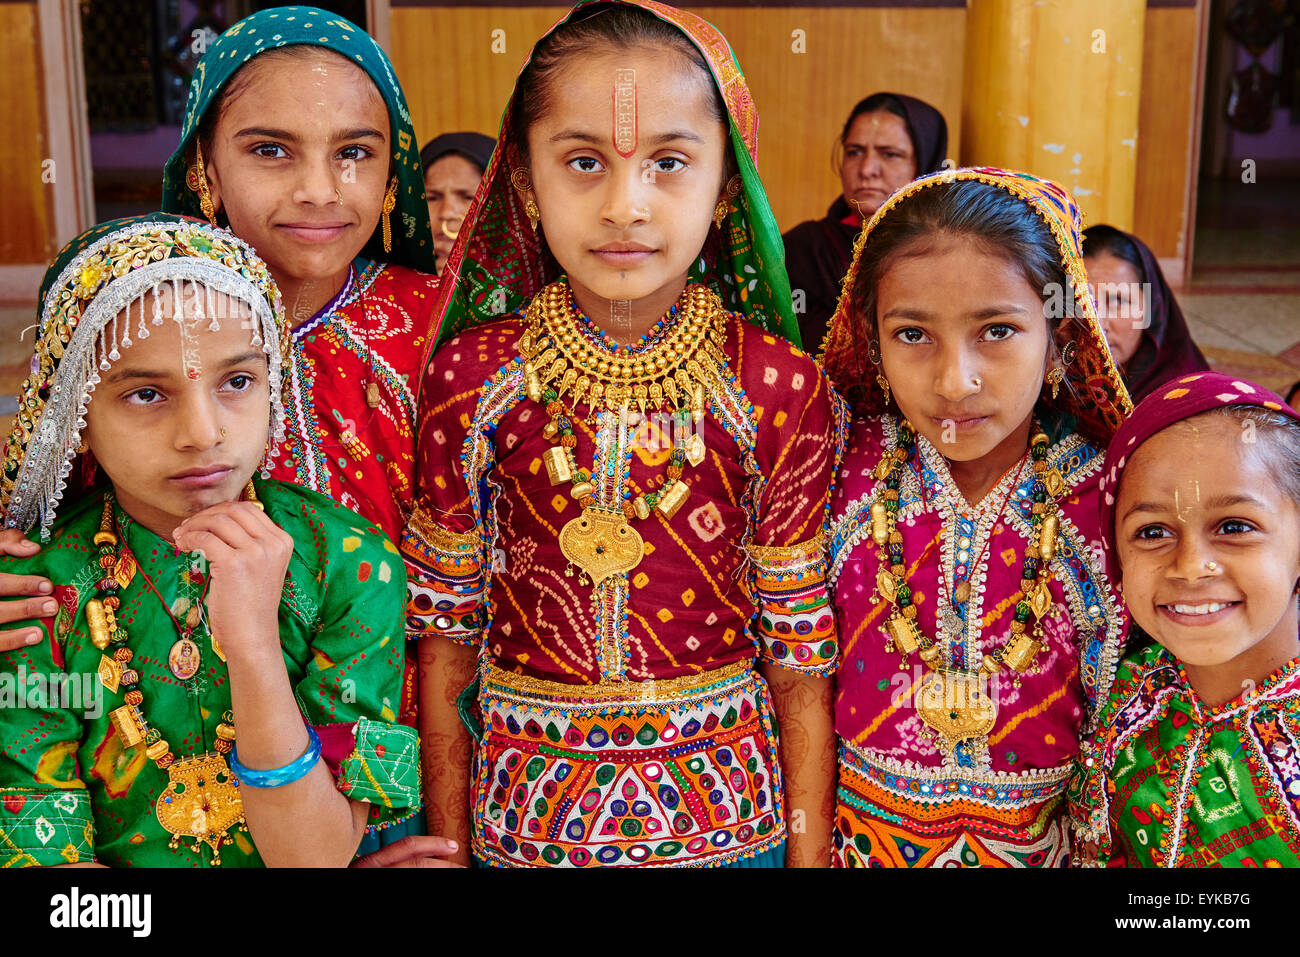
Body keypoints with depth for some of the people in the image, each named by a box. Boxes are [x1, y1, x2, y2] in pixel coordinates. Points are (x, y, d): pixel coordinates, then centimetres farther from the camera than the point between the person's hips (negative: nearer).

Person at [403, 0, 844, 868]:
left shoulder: (784, 391, -12)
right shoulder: (473, 379, -9)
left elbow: (801, 663, -5)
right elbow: (448, 642, -1)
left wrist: (811, 855, -4)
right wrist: (447, 846, 2)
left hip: (727, 821, 0)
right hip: (525, 825, 1)